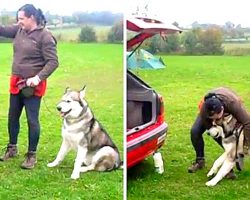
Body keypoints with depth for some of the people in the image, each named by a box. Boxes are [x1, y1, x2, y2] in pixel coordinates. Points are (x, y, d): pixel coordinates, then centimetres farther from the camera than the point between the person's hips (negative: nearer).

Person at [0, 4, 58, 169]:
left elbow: (53, 62, -15)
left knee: (32, 120, 1)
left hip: (33, 85, -7)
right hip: (16, 82, 7)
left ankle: (32, 155, 15)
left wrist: (39, 77, -24)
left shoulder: (45, 36, -14)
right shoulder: (19, 30, 6)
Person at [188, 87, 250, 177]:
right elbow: (208, 126, -21)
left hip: (229, 112, -1)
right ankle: (200, 161, 0)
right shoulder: (204, 109, -42)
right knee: (195, 131, -16)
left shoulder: (233, 103, -49)